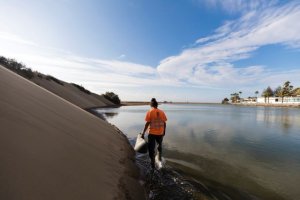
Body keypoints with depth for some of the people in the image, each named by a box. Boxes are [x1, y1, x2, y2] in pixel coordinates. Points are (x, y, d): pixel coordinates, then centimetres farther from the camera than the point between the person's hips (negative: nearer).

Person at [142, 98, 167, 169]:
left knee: (151, 148, 10)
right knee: (160, 145, 28)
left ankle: (153, 164, 17)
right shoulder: (162, 112, -2)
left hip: (152, 133, -3)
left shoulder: (149, 112, -10)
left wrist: (143, 133, -6)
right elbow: (164, 123, 0)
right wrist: (164, 131, 15)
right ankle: (159, 157, 47)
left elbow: (147, 123, -14)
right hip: (160, 133, 4)